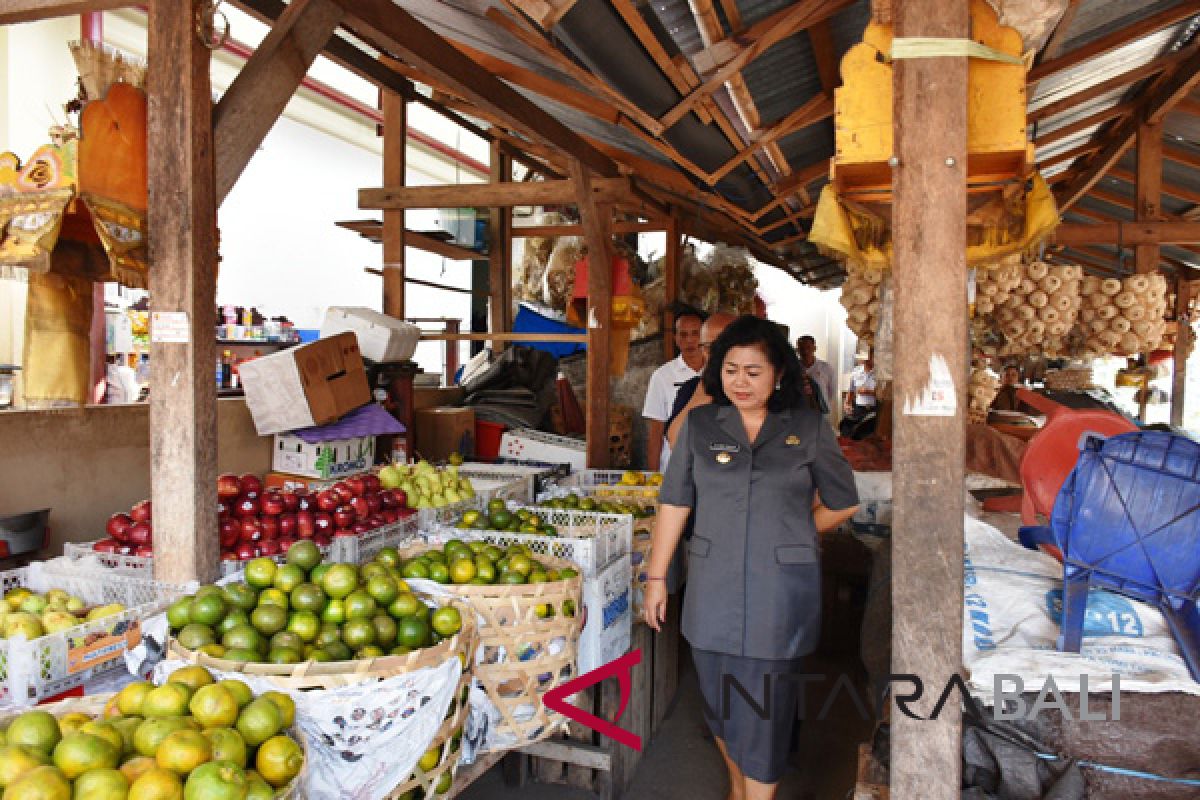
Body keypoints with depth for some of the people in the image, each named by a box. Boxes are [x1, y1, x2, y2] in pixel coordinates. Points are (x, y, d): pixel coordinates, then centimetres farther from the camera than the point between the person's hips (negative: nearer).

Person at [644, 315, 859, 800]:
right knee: (721, 702, 16)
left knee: (765, 710, 5)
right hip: (713, 588, 2)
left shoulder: (809, 428, -1)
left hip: (780, 592, -2)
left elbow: (842, 504, 9)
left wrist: (788, 538, 8)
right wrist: (656, 576, 2)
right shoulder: (700, 424, 1)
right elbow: (675, 503, 3)